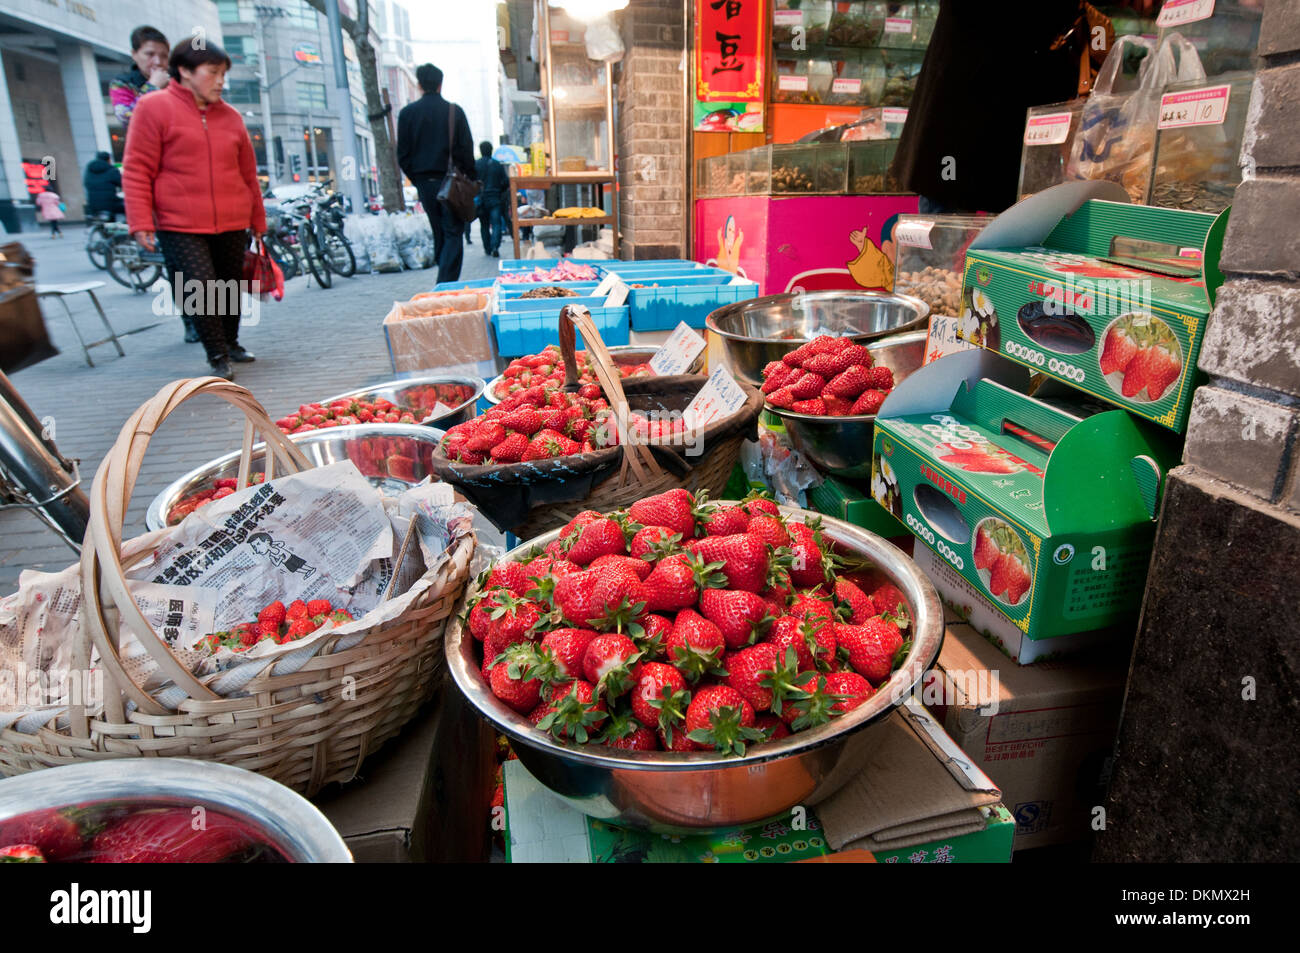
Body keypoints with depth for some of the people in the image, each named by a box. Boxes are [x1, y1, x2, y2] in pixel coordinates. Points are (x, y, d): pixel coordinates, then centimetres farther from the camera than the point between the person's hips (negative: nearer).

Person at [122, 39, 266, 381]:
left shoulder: (230, 116, 12)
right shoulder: (154, 108, 0)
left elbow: (248, 174, 19)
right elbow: (137, 170, -3)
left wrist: (258, 221, 19)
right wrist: (141, 222, -9)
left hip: (232, 225, 4)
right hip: (180, 226, -4)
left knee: (231, 288, 11)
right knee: (200, 291, -11)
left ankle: (231, 343, 31)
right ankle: (218, 356, 3)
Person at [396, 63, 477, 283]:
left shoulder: (407, 113, 4)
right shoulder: (454, 111, -2)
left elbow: (402, 154, 4)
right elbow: (466, 149, -3)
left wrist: (415, 178, 14)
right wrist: (470, 178, 6)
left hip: (424, 182, 3)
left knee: (439, 234, 14)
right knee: (453, 234, -2)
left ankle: (444, 282, 18)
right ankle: (446, 285, -15)